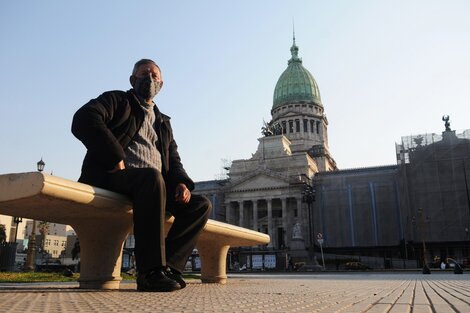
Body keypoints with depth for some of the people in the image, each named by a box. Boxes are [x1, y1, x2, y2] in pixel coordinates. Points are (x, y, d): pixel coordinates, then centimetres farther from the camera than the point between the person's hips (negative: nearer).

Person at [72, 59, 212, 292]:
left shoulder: (163, 123, 28)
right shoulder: (117, 100, 11)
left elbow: (173, 161, 21)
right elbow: (83, 120, -10)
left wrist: (181, 183, -2)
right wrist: (115, 158, -18)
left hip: (155, 185, 6)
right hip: (112, 177, -6)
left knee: (201, 205, -10)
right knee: (152, 177, -37)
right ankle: (151, 272, -33)